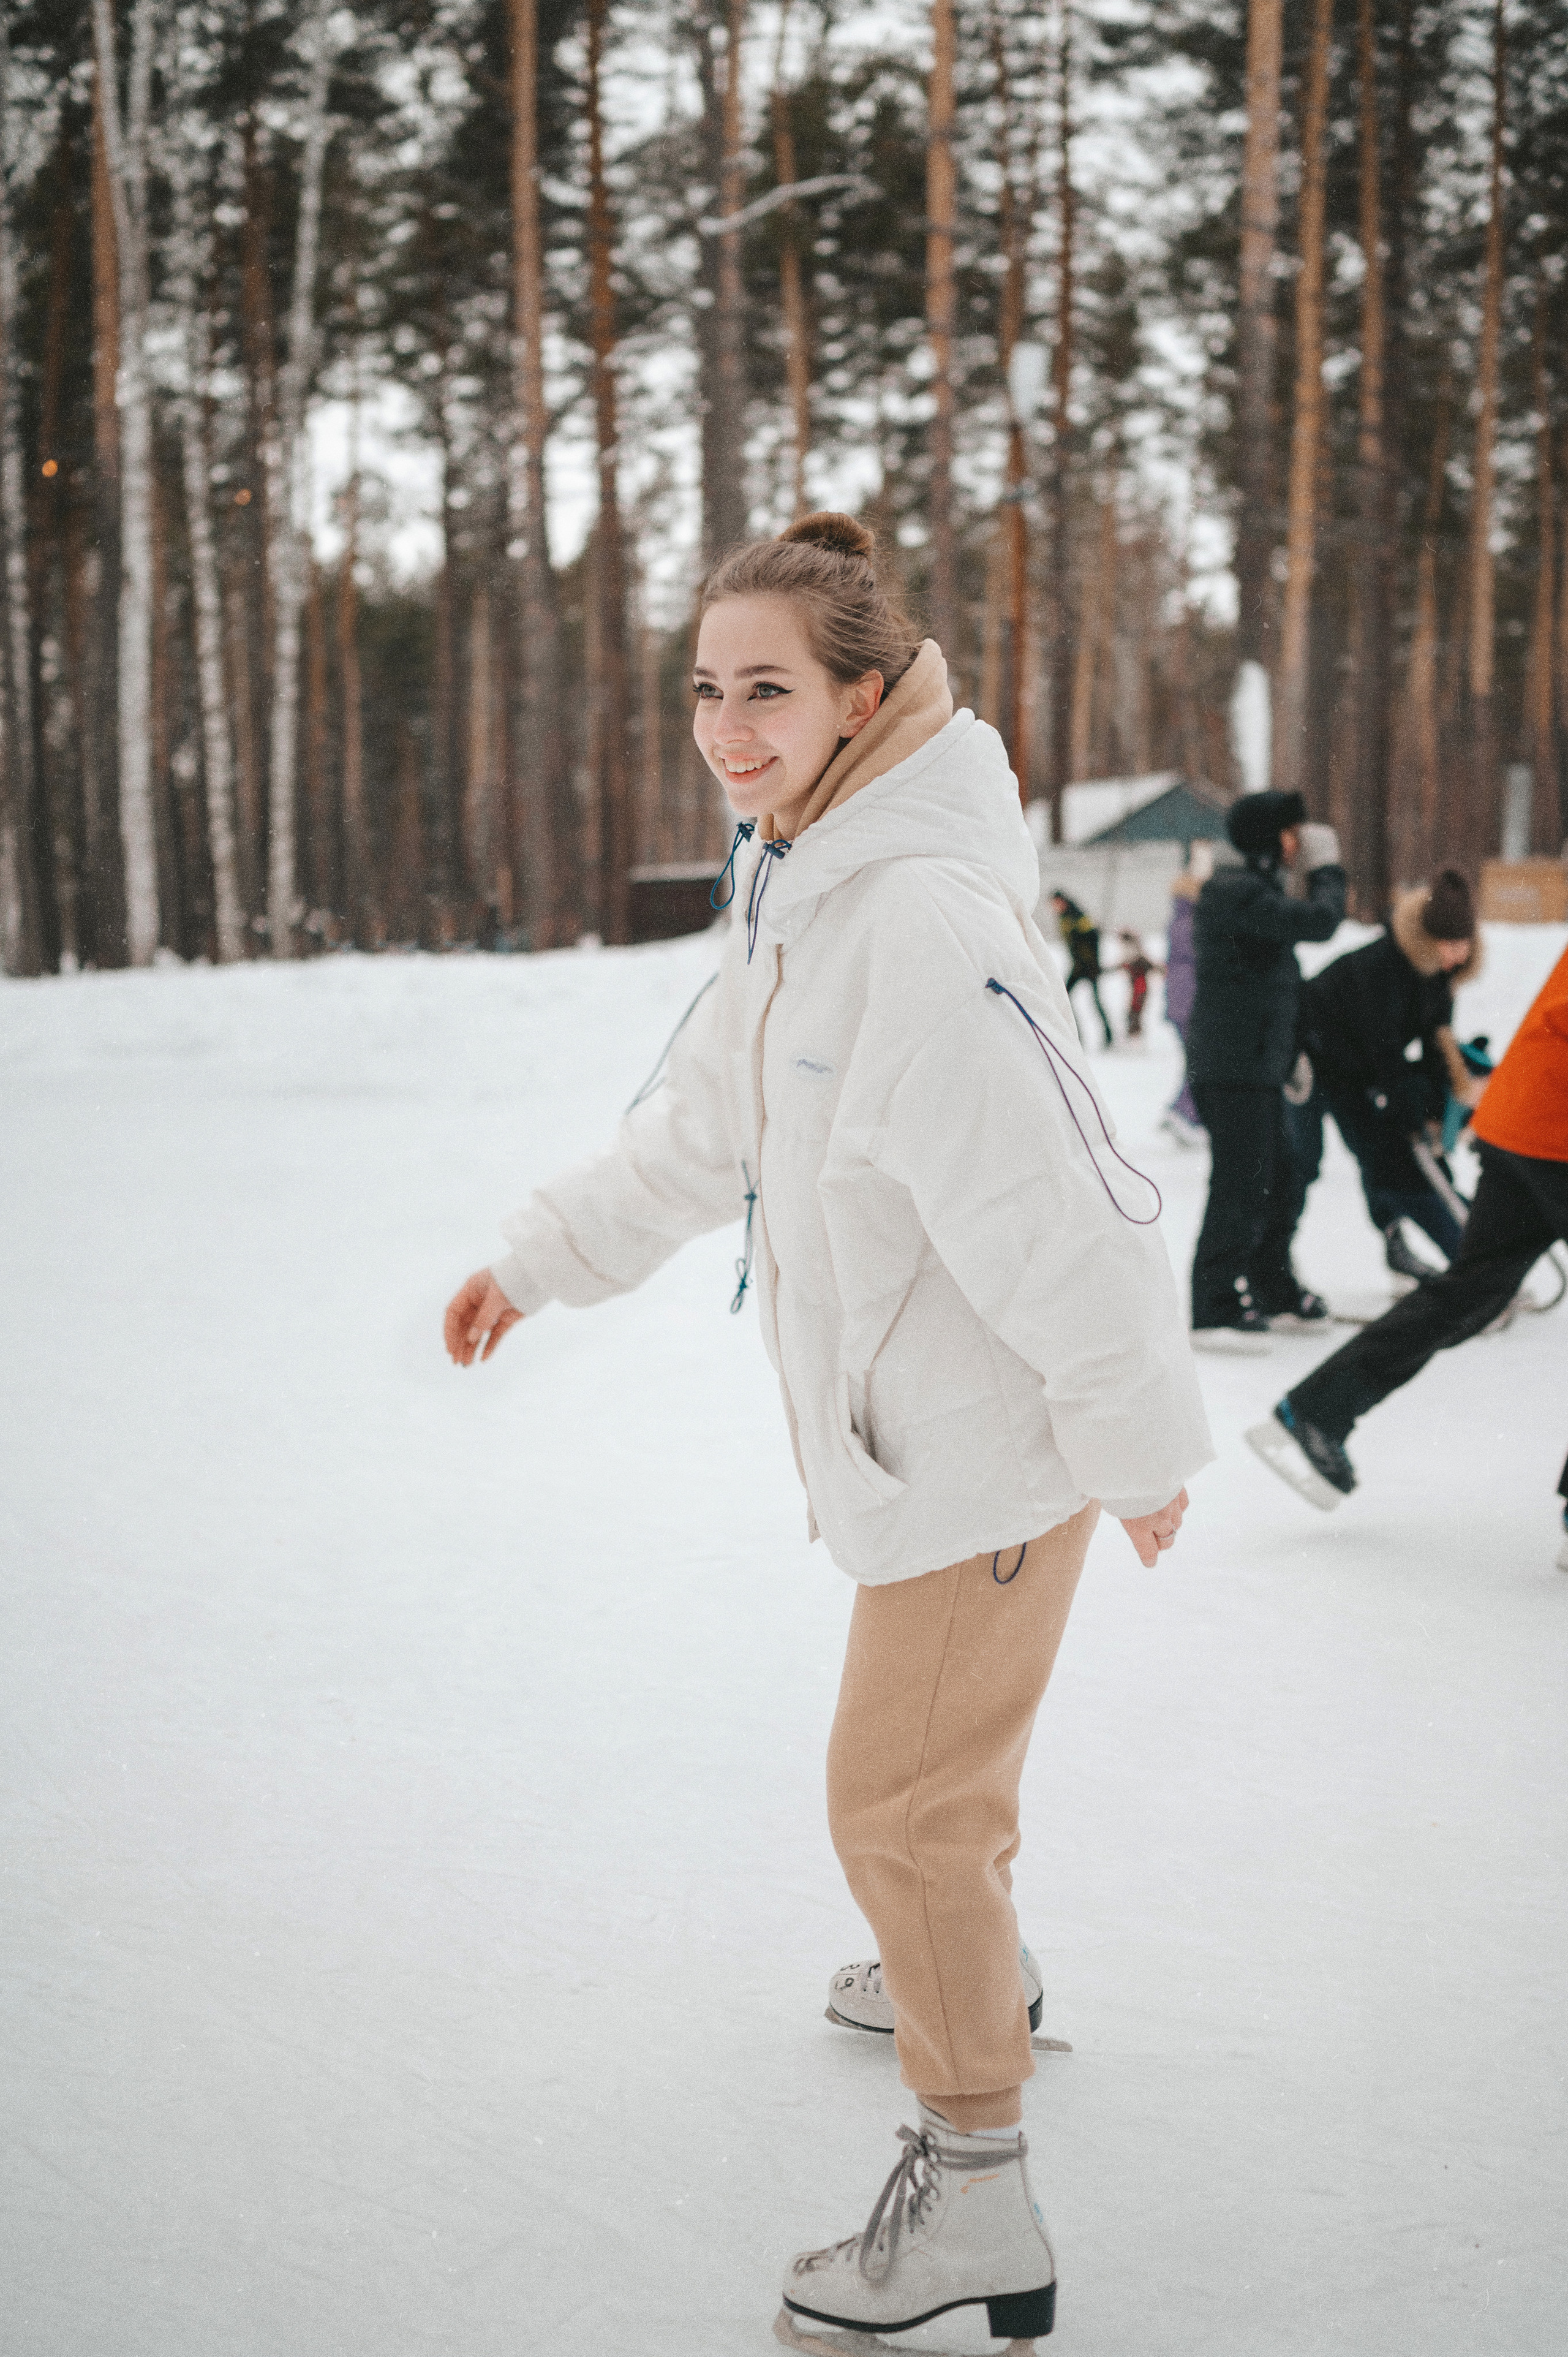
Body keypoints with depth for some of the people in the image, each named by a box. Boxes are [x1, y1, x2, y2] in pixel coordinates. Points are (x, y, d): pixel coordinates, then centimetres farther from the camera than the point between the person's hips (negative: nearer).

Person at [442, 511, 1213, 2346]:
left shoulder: (922, 917, -27)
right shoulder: (801, 888, 6)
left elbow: (1043, 1204, -27)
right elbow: (706, 1127, 17)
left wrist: (1137, 1439, -22)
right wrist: (538, 1261, 22)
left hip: (987, 1437, -10)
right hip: (907, 1417, 10)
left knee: (898, 1794, -2)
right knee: (932, 1749, 28)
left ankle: (972, 2202, 13)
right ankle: (978, 1972, 54)